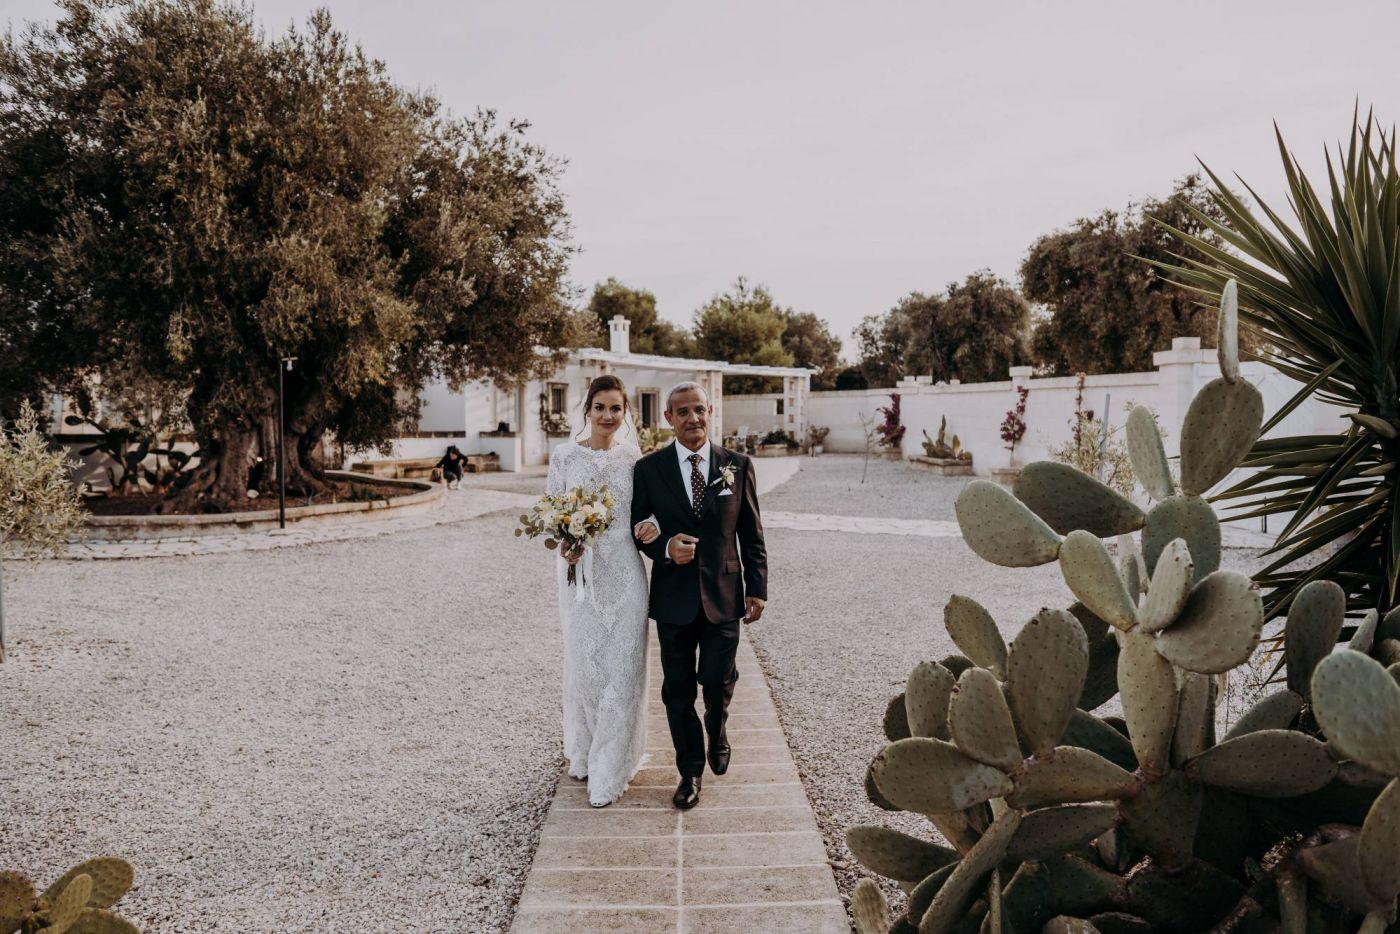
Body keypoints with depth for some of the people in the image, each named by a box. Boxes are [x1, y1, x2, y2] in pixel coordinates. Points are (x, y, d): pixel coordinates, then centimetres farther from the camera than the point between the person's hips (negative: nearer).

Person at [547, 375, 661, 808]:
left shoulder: (632, 455, 4)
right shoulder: (564, 455, 0)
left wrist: (651, 526, -9)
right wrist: (562, 545, -17)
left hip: (625, 573, 1)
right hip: (581, 571, 0)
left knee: (622, 667, 1)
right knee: (584, 663, 8)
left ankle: (610, 770, 14)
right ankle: (584, 752, 33)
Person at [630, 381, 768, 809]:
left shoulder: (738, 465, 0)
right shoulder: (648, 469, -2)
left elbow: (752, 534, 4)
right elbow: (637, 528, 4)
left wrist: (757, 589, 1)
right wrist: (665, 548, -16)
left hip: (723, 595, 0)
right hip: (673, 597, 0)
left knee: (718, 681, 3)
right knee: (678, 690, 8)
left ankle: (716, 731, 38)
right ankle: (690, 771, 27)